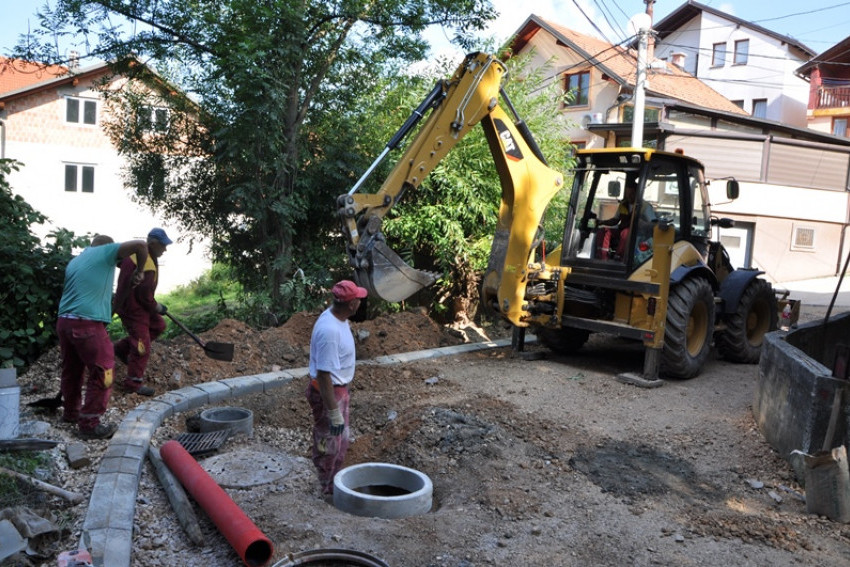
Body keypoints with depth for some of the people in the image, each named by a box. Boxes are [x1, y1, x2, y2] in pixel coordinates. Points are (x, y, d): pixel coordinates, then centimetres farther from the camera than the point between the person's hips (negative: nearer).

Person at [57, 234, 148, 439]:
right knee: (102, 372, -2)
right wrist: (140, 271, 6)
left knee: (72, 369, 21)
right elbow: (140, 245, -8)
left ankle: (71, 412, 36)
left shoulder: (74, 261, 23)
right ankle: (89, 424, 0)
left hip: (64, 321, 8)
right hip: (87, 323, -8)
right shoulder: (106, 252, 2)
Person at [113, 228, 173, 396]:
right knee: (142, 347, -3)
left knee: (158, 325, 21)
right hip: (133, 308, -10)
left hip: (129, 303, 10)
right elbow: (144, 295, -25)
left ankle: (122, 347, 25)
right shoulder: (148, 265, -28)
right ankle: (134, 384, 7)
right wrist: (157, 307, -6)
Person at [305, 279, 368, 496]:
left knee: (341, 441, 24)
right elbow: (324, 375, -31)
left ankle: (336, 483, 41)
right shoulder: (329, 331, -32)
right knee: (329, 445, 8)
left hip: (339, 388, 10)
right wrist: (334, 413, -27)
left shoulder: (338, 317, -1)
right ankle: (329, 490, 26)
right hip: (327, 391, -10)